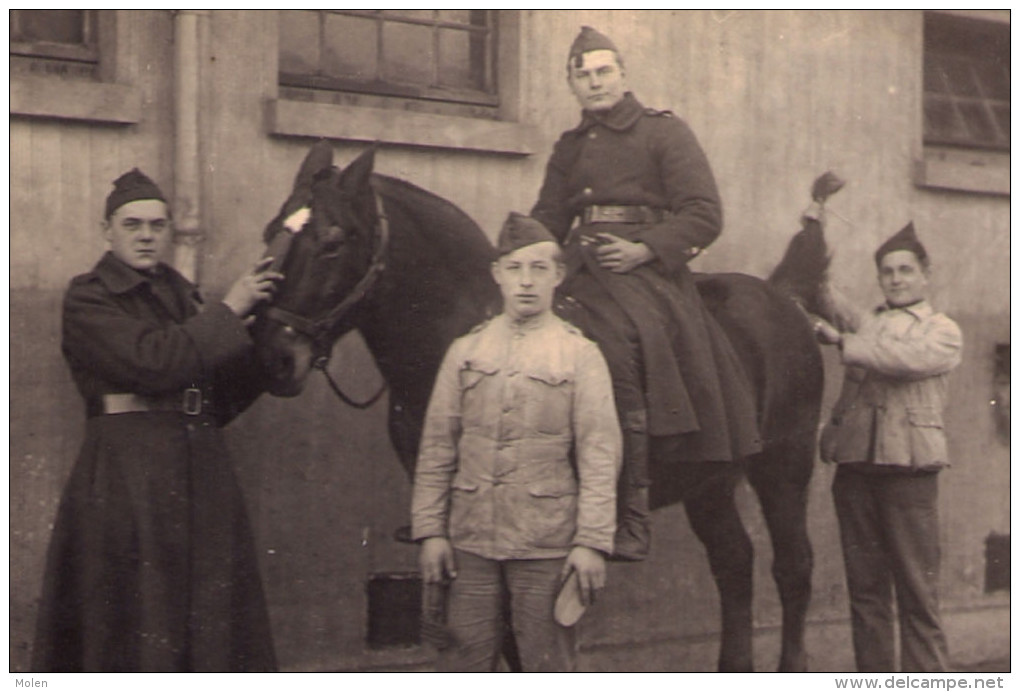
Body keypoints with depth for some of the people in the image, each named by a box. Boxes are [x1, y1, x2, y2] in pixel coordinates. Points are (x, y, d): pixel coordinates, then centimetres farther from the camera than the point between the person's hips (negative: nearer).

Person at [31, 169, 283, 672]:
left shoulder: (180, 294, 17)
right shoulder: (87, 300, -1)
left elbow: (220, 401, 14)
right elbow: (150, 361, -18)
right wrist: (227, 311, -11)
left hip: (201, 468, 6)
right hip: (126, 474, -6)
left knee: (212, 626, 4)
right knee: (137, 624, -5)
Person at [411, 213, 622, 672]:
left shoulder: (581, 356, 0)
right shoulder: (465, 352, 7)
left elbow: (600, 456, -5)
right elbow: (436, 449, 7)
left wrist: (592, 542, -11)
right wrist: (429, 531, 1)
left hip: (548, 546, -2)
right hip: (470, 539, 2)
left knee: (549, 667, 7)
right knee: (462, 661, 7)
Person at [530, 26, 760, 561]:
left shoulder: (664, 131, 8)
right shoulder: (568, 148, 24)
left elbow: (704, 215, 0)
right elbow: (547, 221, 20)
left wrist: (644, 249, -14)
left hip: (644, 269, -6)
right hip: (580, 271, 6)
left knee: (613, 342, -32)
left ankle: (629, 518, -30)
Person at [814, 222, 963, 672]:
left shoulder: (943, 332, 8)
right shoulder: (863, 326, 22)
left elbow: (910, 358, -10)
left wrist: (845, 342, -8)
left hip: (909, 468, -4)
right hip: (855, 466, 4)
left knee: (917, 593, -6)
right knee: (864, 589, 5)